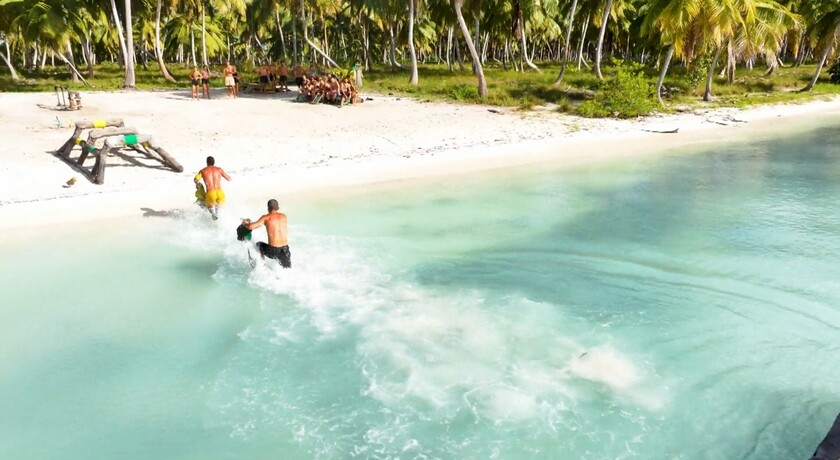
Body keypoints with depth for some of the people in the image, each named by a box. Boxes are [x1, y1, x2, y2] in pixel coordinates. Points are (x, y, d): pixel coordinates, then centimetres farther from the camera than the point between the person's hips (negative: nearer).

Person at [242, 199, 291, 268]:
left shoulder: (266, 218, -1)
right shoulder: (283, 216, 12)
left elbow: (251, 227, -8)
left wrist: (244, 223, 17)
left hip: (273, 251, -3)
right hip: (285, 250, 3)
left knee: (259, 245, 30)